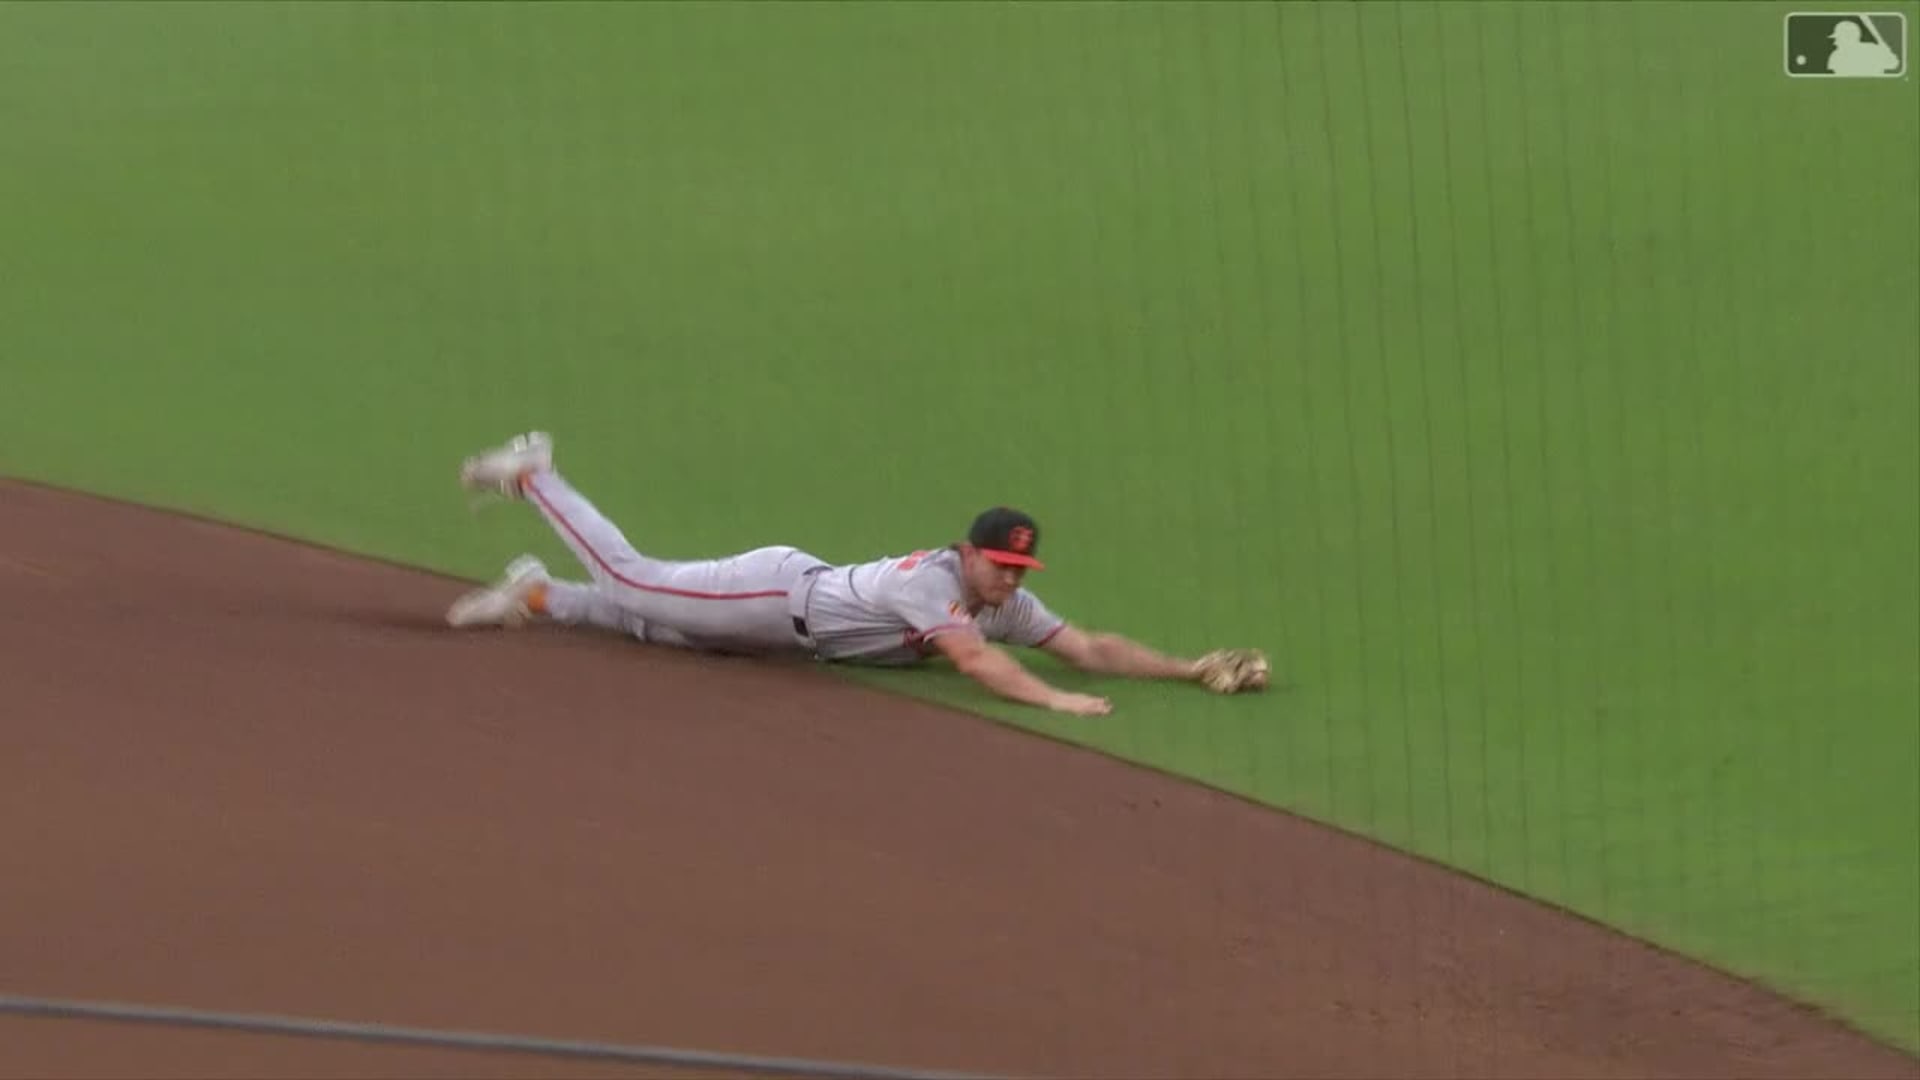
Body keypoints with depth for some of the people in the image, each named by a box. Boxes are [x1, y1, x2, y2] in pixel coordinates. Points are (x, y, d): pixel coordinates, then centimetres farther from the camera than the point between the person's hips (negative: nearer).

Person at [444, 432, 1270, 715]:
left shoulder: (1008, 604, -11)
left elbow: (1088, 648, -12)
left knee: (647, 620, 21)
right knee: (631, 582, 8)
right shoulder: (932, 581, -34)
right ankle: (532, 478, 23)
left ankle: (540, 597, 36)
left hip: (798, 606, 7)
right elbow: (971, 660, -49)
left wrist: (1190, 670, -22)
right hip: (780, 593, -7)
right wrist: (1053, 700, -59)